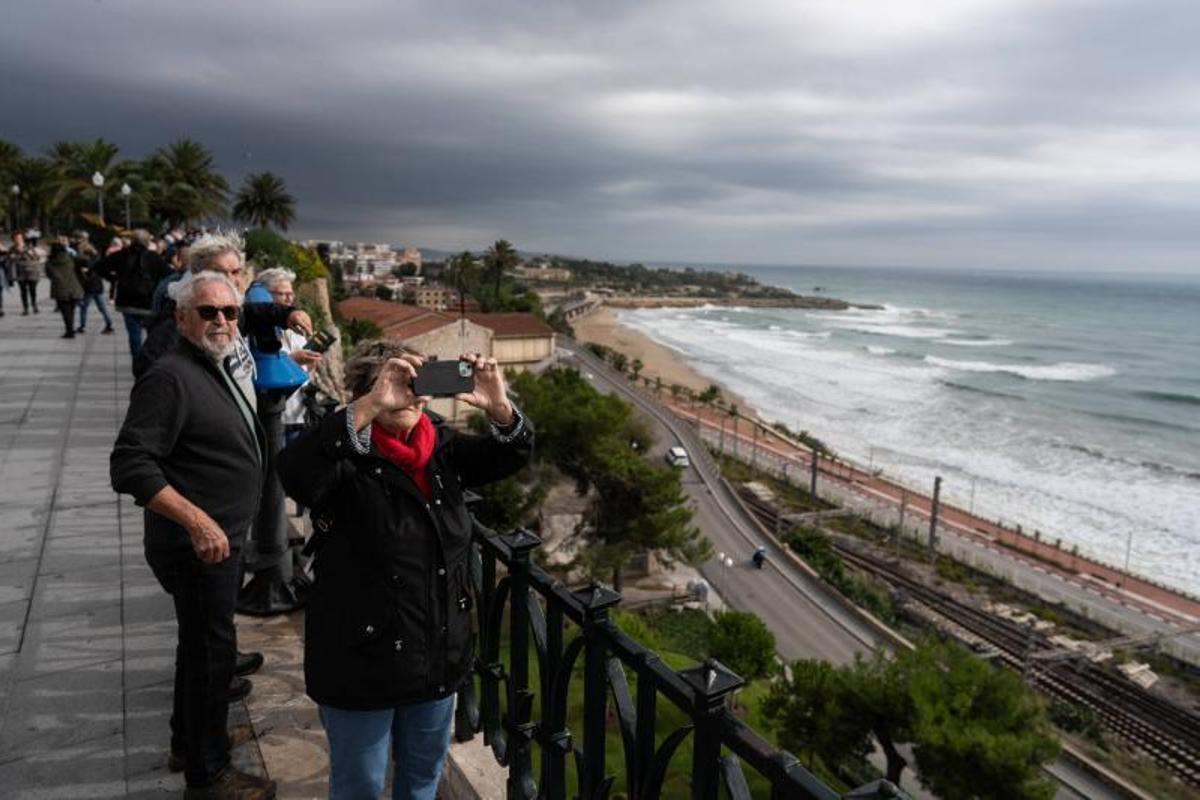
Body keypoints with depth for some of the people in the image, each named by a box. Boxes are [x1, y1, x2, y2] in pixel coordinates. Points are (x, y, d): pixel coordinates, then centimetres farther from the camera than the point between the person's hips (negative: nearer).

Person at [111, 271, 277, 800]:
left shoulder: (213, 368, 10)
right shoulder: (170, 377, -21)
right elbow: (130, 465, -27)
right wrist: (197, 521, -30)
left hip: (218, 537, 10)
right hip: (197, 543, -10)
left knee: (202, 644, 23)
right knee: (211, 652, 2)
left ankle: (189, 741, 42)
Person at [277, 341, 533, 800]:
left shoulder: (442, 448, -1)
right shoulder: (350, 461, -18)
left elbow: (512, 454, -3)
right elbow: (294, 472, -37)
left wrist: (499, 408, -24)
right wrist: (370, 408, -44)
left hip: (439, 655, 5)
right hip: (363, 660, -5)